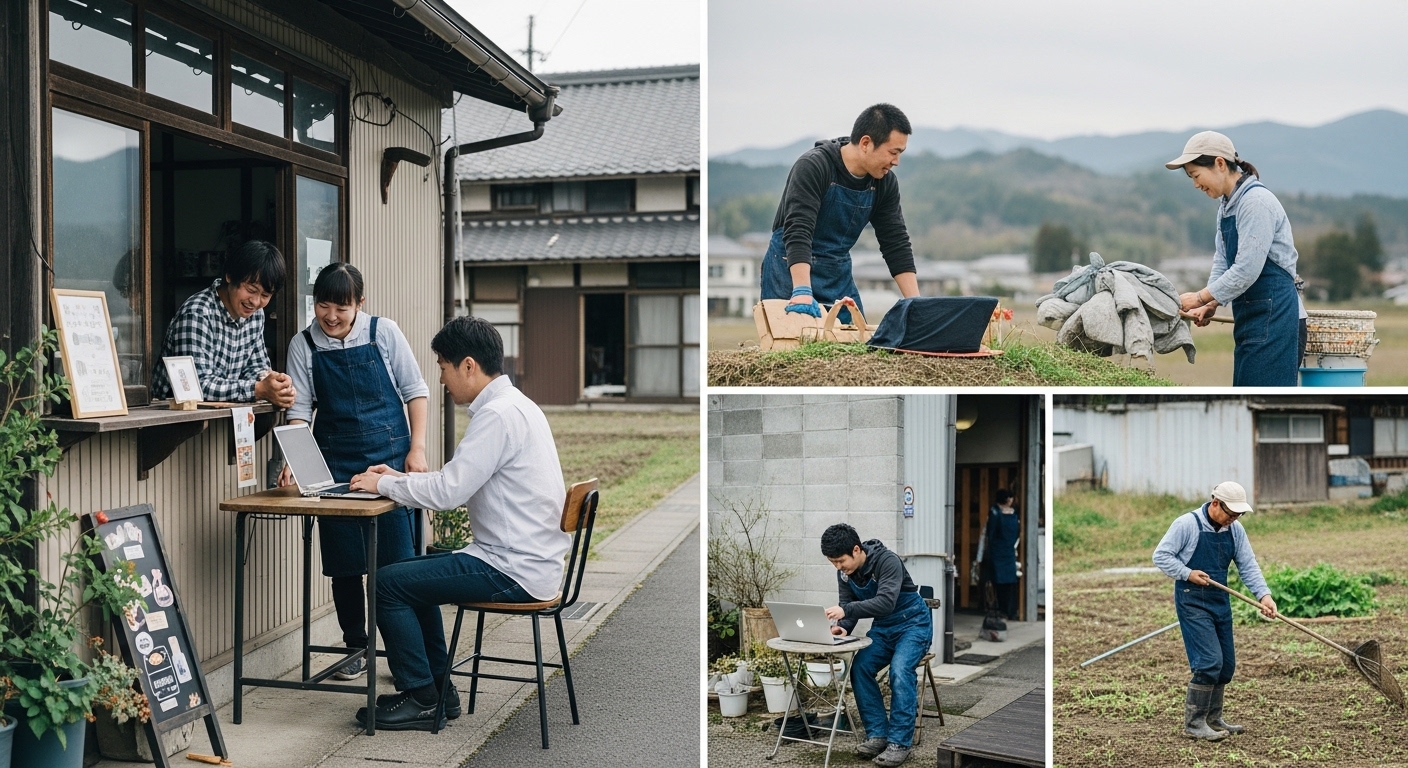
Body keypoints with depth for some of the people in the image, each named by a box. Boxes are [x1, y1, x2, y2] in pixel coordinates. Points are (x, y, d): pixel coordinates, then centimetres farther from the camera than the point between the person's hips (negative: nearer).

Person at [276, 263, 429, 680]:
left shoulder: (384, 333, -2)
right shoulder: (303, 346, 1)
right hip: (336, 461, 2)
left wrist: (417, 449, -5)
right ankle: (356, 649, 21)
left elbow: (415, 391, 2)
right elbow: (300, 409, -1)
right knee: (344, 561, 6)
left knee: (396, 557, -3)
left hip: (390, 454, -2)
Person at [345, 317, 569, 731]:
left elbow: (448, 491, -22)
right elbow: (460, 481, 19)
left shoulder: (498, 415, -19)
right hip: (528, 558, 10)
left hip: (513, 571, -10)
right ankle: (439, 688, 27)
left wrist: (383, 485, -7)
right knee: (413, 571, 23)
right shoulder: (514, 405, 13)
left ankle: (421, 699, 5)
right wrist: (399, 478, 13)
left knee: (388, 583, -7)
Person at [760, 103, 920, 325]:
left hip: (840, 276, 6)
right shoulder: (812, 166, -22)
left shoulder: (885, 182, -4)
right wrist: (802, 291, -42)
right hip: (792, 272, -6)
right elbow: (797, 231, -31)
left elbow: (896, 243, 0)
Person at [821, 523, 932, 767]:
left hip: (912, 623, -6)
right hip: (882, 627, 6)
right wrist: (843, 627, -25)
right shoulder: (845, 571, -6)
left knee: (900, 672, -28)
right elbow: (847, 605, -2)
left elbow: (886, 602, -39)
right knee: (859, 668, -17)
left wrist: (846, 611, -48)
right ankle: (877, 734, -9)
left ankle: (899, 742, -22)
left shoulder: (887, 561, -27)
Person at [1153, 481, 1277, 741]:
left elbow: (1248, 566, 2)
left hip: (1221, 601, 7)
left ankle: (1213, 719, 27)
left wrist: (1264, 595, -11)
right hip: (1192, 601, -7)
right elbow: (1160, 556, -11)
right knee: (1209, 661, -14)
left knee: (1226, 665, 11)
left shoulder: (1235, 530, 4)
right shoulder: (1187, 524, -14)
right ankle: (1193, 724, -4)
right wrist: (1188, 574, -21)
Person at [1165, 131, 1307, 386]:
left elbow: (1246, 270, -20)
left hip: (1274, 318, -10)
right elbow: (1222, 265, 16)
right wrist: (1210, 305, 1)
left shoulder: (1256, 201, -15)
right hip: (1250, 318, 10)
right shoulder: (1227, 207, 14)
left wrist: (1201, 297, -10)